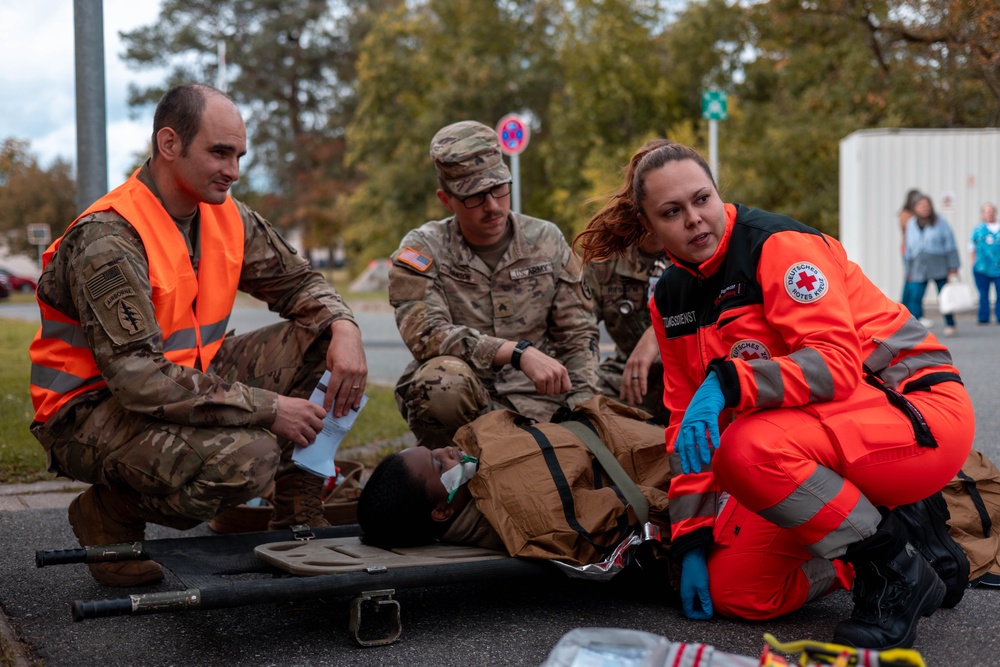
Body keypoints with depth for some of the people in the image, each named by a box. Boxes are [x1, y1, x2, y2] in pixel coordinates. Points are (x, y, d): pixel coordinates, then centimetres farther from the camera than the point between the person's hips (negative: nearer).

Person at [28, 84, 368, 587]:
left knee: (320, 337, -4)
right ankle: (110, 510, -4)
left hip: (187, 381, 8)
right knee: (247, 459, -34)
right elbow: (139, 379, -31)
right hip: (92, 409, -8)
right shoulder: (105, 240, -24)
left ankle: (296, 518, 3)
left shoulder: (228, 218, 0)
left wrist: (344, 327, -12)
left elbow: (297, 280, 12)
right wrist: (267, 408, -30)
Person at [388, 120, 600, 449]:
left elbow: (578, 334, 11)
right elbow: (425, 333, -19)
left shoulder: (547, 241, 7)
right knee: (443, 378, -36)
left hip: (532, 397, 3)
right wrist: (519, 352, -28)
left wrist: (582, 411, -5)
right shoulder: (422, 249, -3)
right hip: (460, 396, -3)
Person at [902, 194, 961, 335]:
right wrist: (909, 271, 13)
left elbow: (950, 245, -1)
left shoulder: (940, 222, -1)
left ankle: (950, 325, 22)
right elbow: (909, 249, 14)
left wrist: (953, 267, -6)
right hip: (919, 269, 2)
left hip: (939, 268, -2)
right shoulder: (911, 224, 8)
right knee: (915, 297, -11)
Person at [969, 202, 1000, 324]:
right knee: (983, 294, 1)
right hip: (981, 268, -1)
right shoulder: (978, 229, 7)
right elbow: (971, 247, 13)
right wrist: (974, 262, 6)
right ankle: (983, 317, 6)